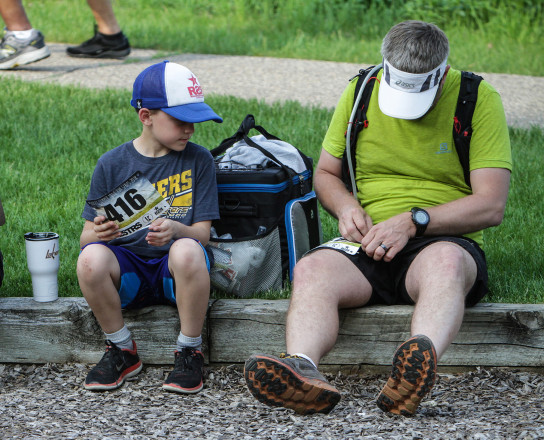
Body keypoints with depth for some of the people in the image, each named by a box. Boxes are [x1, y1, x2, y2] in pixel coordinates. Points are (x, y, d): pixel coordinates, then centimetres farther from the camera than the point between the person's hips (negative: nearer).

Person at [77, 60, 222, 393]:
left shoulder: (198, 160, 2)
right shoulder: (112, 164, 3)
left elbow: (203, 233, -3)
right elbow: (86, 236, 3)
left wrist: (176, 230, -27)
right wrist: (97, 234, -23)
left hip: (175, 269, -1)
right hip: (128, 269, 1)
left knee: (187, 250, -36)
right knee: (91, 258, -32)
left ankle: (189, 352, -14)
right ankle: (122, 351, -7)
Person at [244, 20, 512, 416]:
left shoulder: (480, 100, -2)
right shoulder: (361, 92, 8)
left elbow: (491, 205, -8)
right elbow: (325, 173, 19)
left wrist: (413, 221, -17)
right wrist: (346, 206, -4)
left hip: (442, 240, -3)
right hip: (368, 245, 3)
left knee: (446, 260, -40)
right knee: (312, 269, -30)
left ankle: (411, 379, -68)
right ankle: (303, 371, -58)